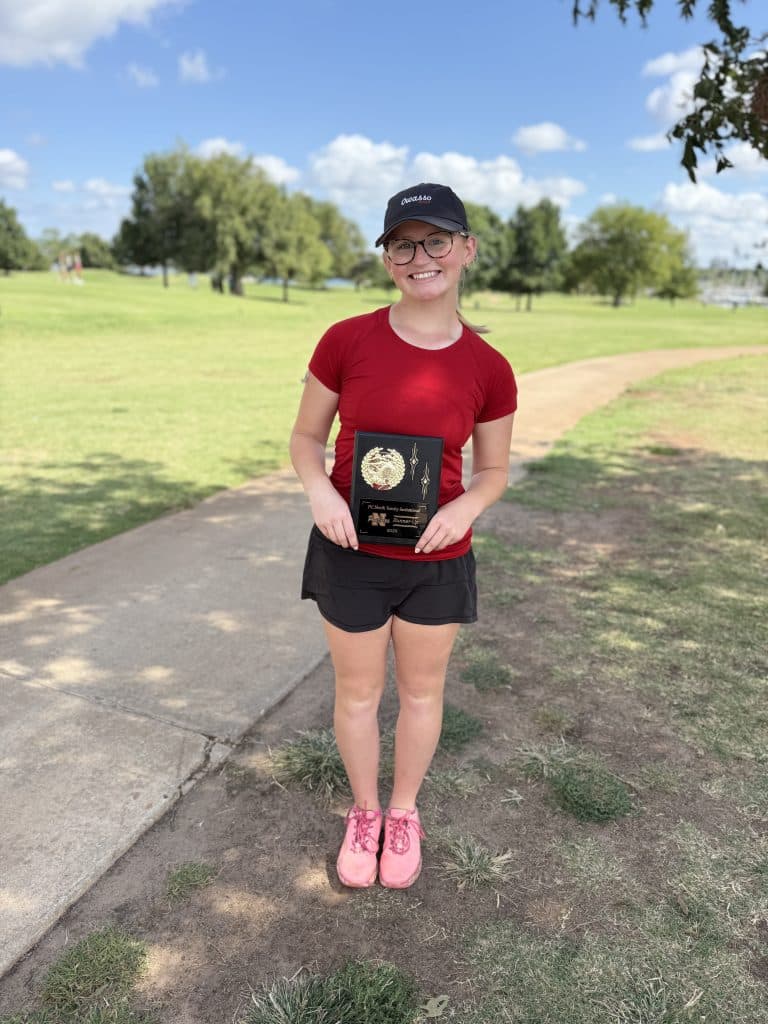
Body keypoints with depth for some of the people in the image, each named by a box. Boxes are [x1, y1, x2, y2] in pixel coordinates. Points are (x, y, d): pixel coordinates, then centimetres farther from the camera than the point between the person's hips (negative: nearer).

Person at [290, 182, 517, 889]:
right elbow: (306, 437, 0)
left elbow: (494, 470, 3)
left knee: (421, 690, 19)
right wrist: (320, 491, -20)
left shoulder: (488, 370, -9)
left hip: (437, 559, 1)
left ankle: (404, 813, 46)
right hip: (351, 552, 0)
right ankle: (365, 813, 44)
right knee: (357, 692, 16)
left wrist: (465, 506, -18)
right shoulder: (346, 341, -11)